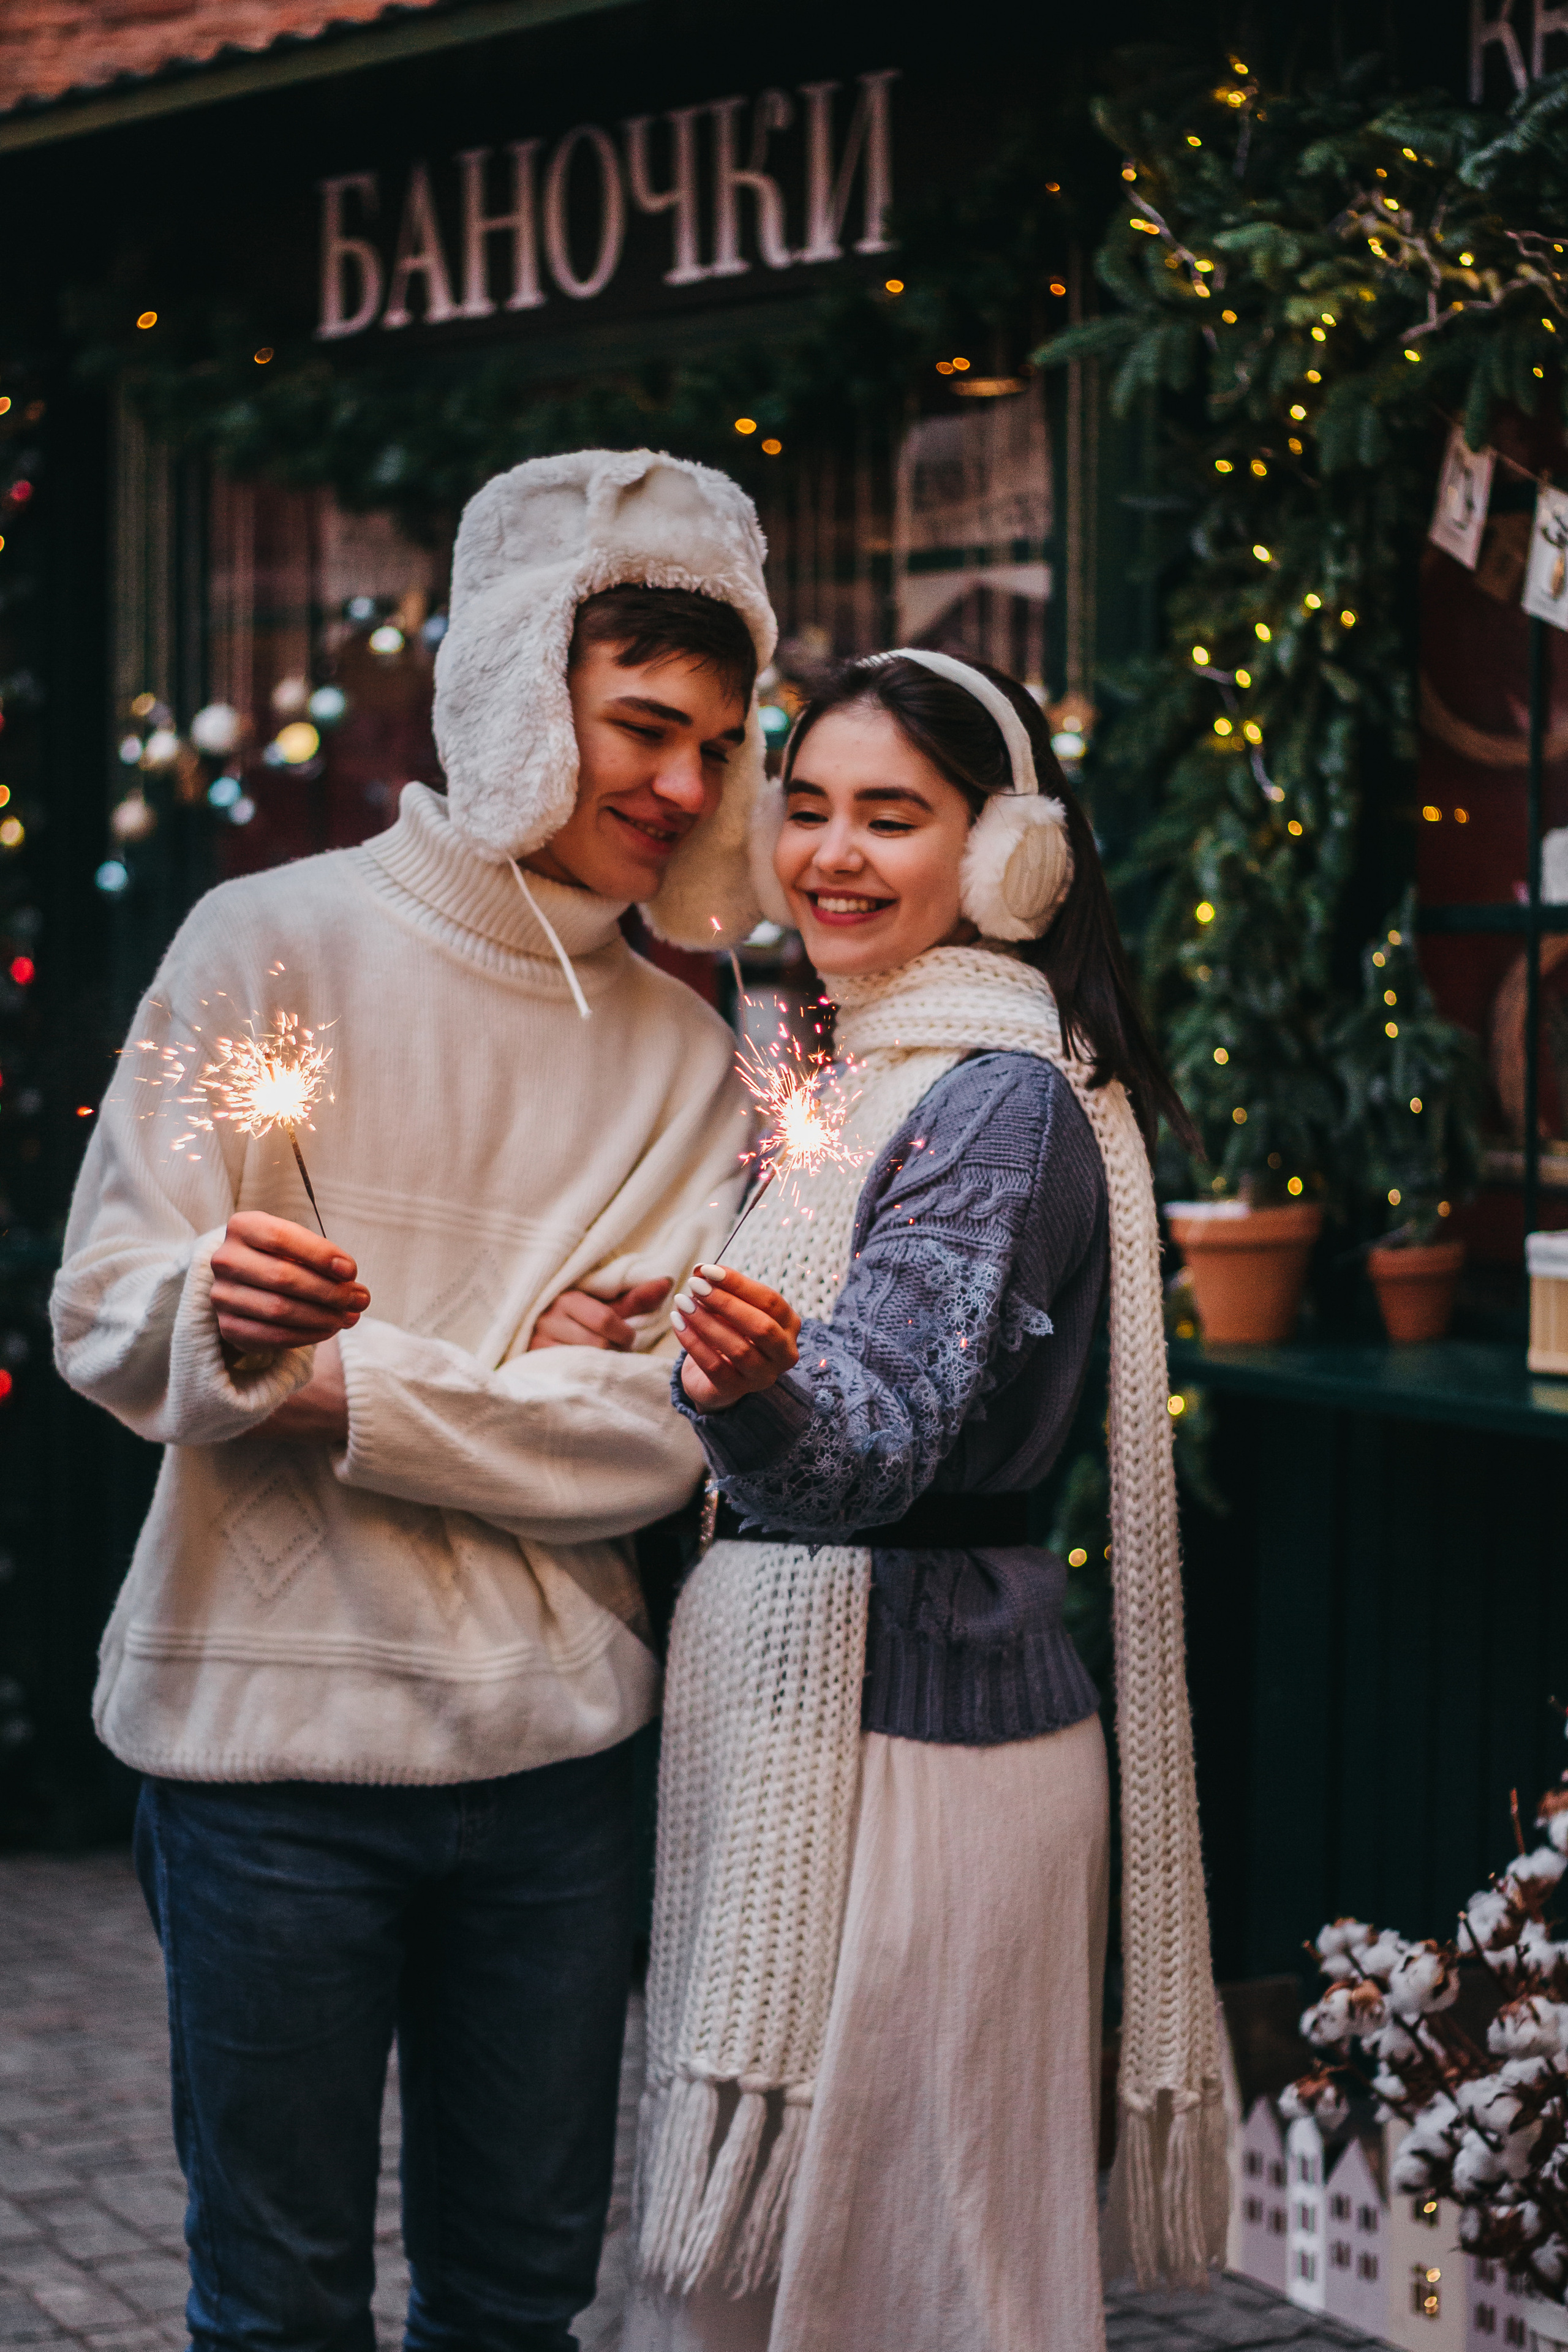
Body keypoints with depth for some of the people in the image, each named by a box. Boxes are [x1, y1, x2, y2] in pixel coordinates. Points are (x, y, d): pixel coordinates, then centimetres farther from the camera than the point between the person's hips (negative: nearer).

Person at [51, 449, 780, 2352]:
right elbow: (108, 1320, -8)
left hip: (552, 1745, 4)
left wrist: (342, 1388, -16)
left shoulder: (683, 1052, 9)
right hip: (270, 1718, -3)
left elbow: (659, 1437, -2)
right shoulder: (275, 944, -2)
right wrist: (514, 1372, -23)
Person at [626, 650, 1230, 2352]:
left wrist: (763, 1394, -47)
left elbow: (886, 1433, -28)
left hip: (901, 1722, -9)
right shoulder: (855, 1071, 14)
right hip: (779, 1696, 9)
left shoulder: (1000, 1099, -14)